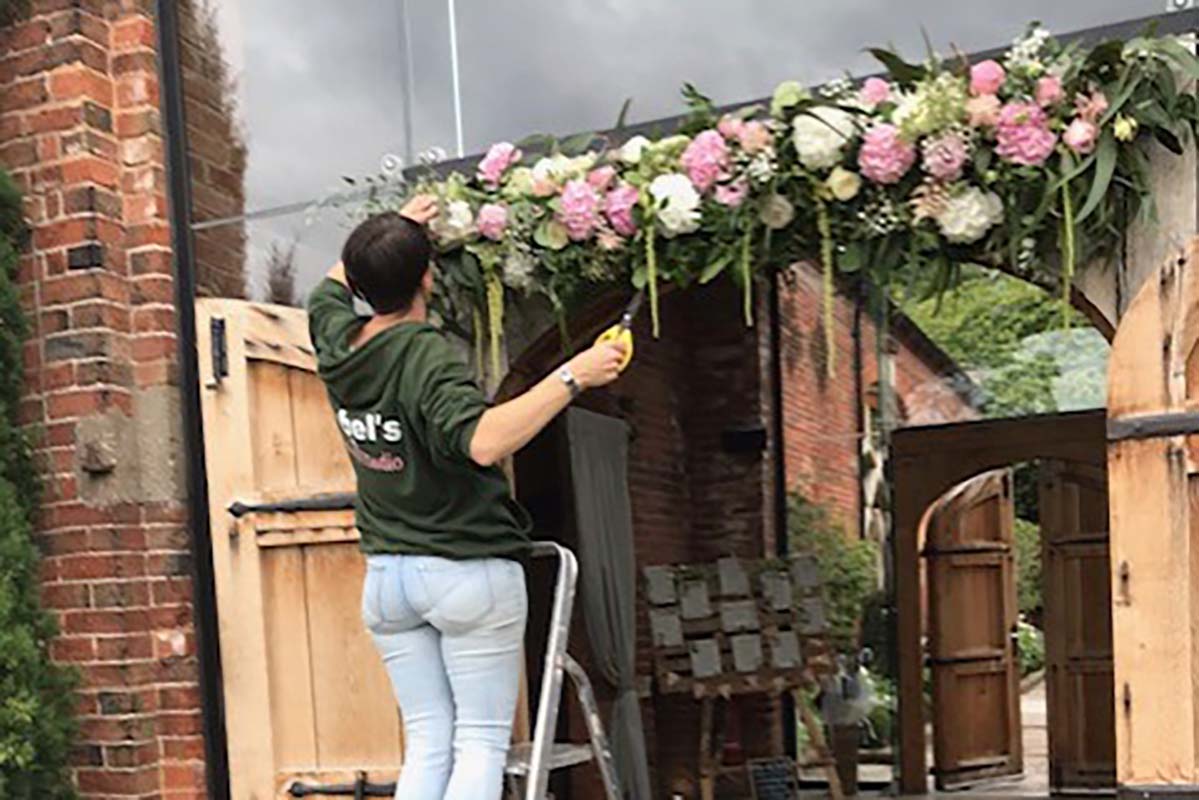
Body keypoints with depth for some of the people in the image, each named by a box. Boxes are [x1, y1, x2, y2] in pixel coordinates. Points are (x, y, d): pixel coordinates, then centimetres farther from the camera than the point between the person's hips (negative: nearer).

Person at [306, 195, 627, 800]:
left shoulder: (336, 344, 2)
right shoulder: (427, 354, -18)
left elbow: (332, 285, 26)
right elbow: (482, 441, -35)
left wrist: (395, 231, 33)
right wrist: (571, 377, -32)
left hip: (386, 578, 6)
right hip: (469, 571, -6)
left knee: (427, 744, 9)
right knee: (481, 742, 0)